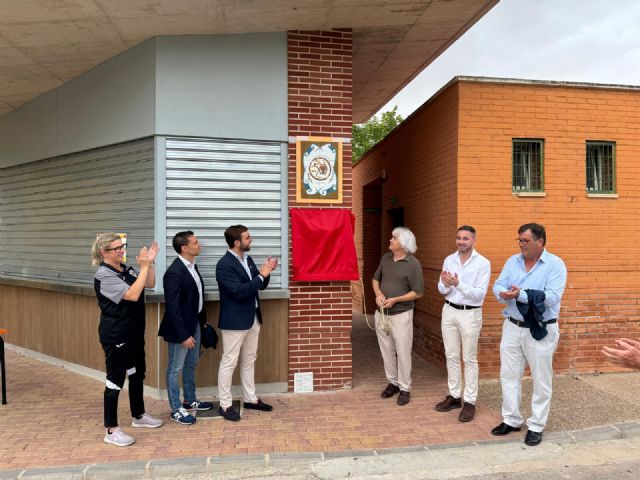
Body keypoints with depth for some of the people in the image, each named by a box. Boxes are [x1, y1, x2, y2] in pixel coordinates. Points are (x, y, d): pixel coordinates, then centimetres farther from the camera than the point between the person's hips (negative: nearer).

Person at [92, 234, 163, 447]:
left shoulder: (126, 268, 4)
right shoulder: (104, 275, -19)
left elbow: (150, 284, 7)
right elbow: (132, 295, -27)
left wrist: (149, 263, -7)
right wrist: (144, 266, -25)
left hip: (134, 332, 8)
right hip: (115, 335, -8)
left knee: (137, 374, 18)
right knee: (115, 380, 0)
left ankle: (138, 416, 34)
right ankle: (111, 430, 13)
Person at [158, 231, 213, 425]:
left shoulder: (192, 266, 4)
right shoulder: (174, 273, -24)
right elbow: (172, 309, -23)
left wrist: (202, 320, 13)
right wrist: (183, 335, -22)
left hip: (194, 324, 9)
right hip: (180, 328, -9)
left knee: (191, 365, 22)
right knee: (175, 369, 8)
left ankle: (190, 401, 38)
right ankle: (176, 410, 21)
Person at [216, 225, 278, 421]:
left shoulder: (248, 259, 8)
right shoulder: (224, 265, -18)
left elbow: (260, 286, 13)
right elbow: (239, 291, -25)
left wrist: (266, 272, -7)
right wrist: (262, 275, -24)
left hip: (252, 319, 8)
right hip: (234, 321, -8)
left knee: (249, 361, 17)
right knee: (229, 362, 3)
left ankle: (250, 399, 29)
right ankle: (225, 404, 14)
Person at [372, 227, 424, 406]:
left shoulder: (413, 264, -13)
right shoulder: (386, 258, 4)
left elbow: (418, 292, -11)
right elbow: (376, 279, 15)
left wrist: (395, 300, -18)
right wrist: (378, 294, -5)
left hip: (401, 314, -6)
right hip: (381, 313, 6)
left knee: (402, 352, 2)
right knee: (387, 350, 14)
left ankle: (405, 389, 16)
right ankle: (393, 383, 30)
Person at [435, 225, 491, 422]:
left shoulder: (483, 263, -10)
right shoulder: (449, 260, 4)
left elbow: (480, 294, -17)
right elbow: (442, 289, 5)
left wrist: (458, 284, -27)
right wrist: (446, 285, -18)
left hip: (470, 313, -5)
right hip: (449, 311, 5)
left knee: (469, 359, 3)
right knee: (451, 356, 12)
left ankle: (469, 402, 12)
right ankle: (454, 396, 24)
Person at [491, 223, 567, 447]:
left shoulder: (555, 264, -9)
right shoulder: (512, 262, 6)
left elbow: (552, 297, -21)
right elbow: (498, 287, 0)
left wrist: (520, 295, -26)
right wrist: (505, 294, -22)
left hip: (540, 330, -5)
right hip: (512, 327, 5)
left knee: (541, 380, 8)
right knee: (508, 375, 11)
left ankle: (536, 426, 22)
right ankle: (511, 420, 26)